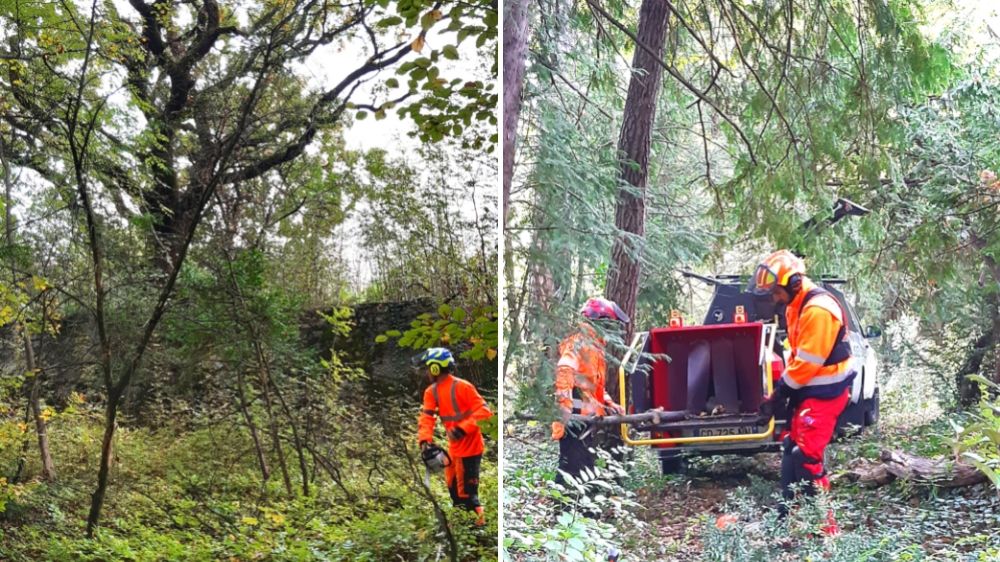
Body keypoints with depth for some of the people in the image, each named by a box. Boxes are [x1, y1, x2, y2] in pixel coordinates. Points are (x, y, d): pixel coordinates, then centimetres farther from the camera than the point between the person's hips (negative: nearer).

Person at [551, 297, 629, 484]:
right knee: (572, 466, -12)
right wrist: (564, 409, -31)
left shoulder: (594, 345, 21)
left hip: (587, 415, 10)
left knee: (586, 466, 15)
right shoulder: (579, 341, -10)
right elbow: (564, 372, -24)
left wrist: (608, 403, 16)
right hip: (576, 414, -10)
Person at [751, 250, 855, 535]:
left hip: (824, 393, -10)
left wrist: (780, 393, -14)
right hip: (810, 390, 10)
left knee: (806, 457, -11)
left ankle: (825, 526, -5)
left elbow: (807, 362, -23)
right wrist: (783, 389, 5)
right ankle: (789, 514, 25)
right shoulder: (796, 306, 10)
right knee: (792, 450, 15)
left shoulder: (818, 309, -23)